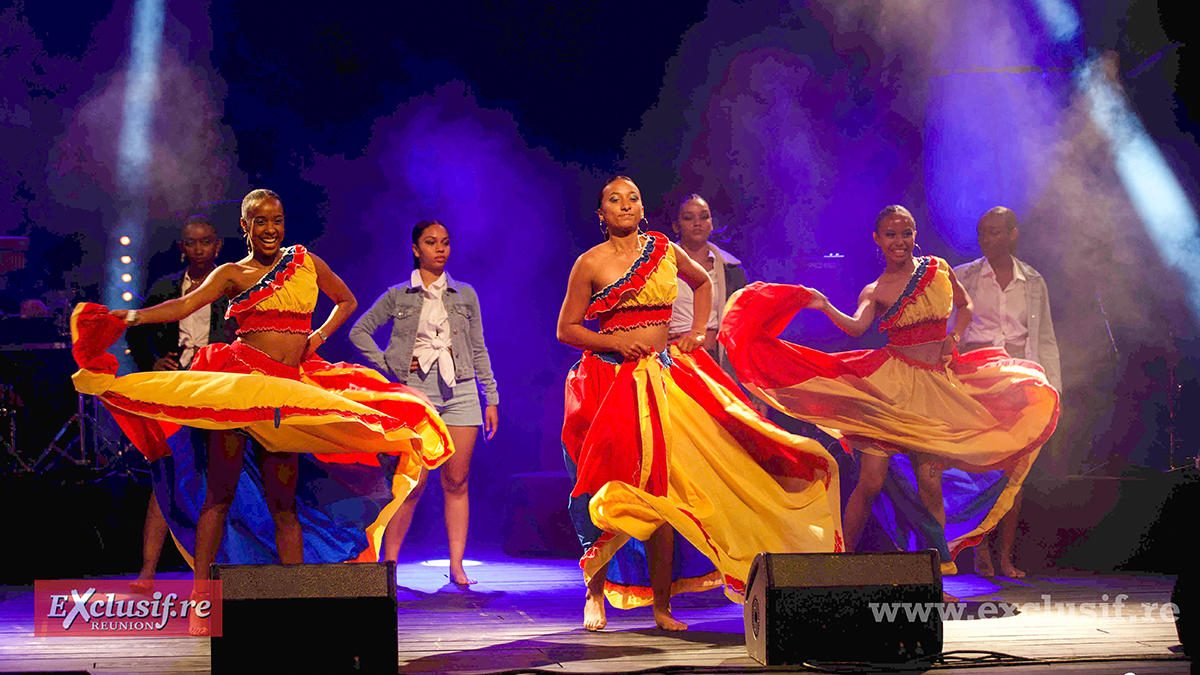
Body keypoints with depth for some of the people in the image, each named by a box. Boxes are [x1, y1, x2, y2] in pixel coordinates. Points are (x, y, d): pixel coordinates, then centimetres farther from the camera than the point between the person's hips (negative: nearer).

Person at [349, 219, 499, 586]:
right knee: (412, 484, -6)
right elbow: (359, 331, 12)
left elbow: (479, 350, 14)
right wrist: (388, 366, 2)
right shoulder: (398, 296, 7)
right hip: (416, 390, -2)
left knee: (457, 482, 0)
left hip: (460, 391, 2)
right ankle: (388, 563, 3)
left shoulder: (465, 295, 12)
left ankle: (456, 566, 4)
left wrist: (492, 399, 9)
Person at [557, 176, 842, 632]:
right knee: (613, 490, -7)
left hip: (663, 379, 2)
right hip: (609, 380, -2)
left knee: (659, 491, -4)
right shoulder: (590, 264, 0)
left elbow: (702, 283, 29)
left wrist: (698, 330, 14)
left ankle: (662, 604, 1)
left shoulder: (666, 252, 9)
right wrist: (615, 342, -12)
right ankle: (595, 596, 8)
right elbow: (566, 330, 3)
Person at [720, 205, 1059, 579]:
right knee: (871, 480, -8)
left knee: (928, 479, -2)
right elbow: (856, 326, -18)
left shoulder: (938, 268, 10)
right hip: (892, 384, -2)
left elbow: (965, 305, 25)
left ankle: (938, 572, 9)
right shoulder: (874, 292, 2)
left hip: (939, 386, 2)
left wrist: (954, 337, 6)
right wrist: (825, 306, -35)